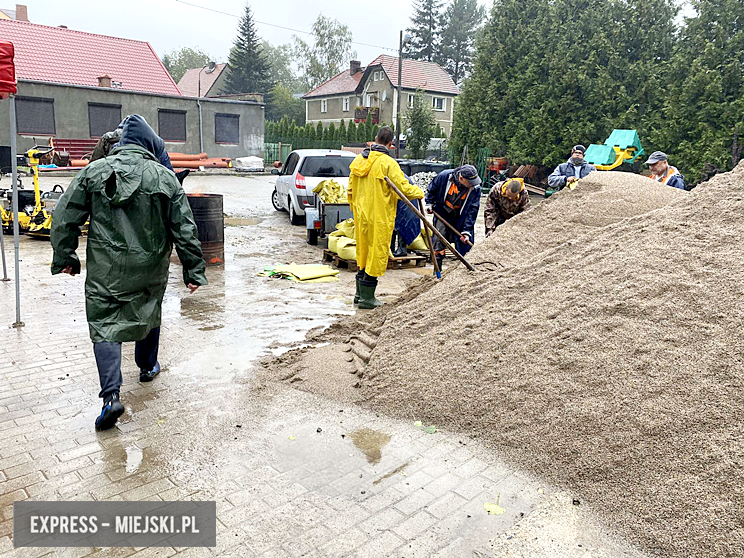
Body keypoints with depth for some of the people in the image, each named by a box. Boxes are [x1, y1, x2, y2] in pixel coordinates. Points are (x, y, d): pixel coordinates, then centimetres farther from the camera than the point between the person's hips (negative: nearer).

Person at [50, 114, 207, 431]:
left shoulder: (93, 172, 1)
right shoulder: (165, 177, -3)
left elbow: (65, 218, 3)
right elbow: (185, 229, -3)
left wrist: (64, 257, 16)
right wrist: (194, 270, 4)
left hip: (105, 269, 0)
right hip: (150, 268, 1)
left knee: (104, 325, 4)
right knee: (149, 314, 23)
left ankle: (111, 395, -8)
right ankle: (148, 367, 42)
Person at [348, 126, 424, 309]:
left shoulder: (358, 160, 6)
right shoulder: (388, 163, -16)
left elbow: (350, 190, 13)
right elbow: (403, 188, -15)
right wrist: (419, 193, 4)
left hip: (361, 216, 7)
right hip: (379, 218, -7)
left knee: (363, 253, 18)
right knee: (376, 255, 2)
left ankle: (360, 294, 27)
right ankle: (367, 299, 7)